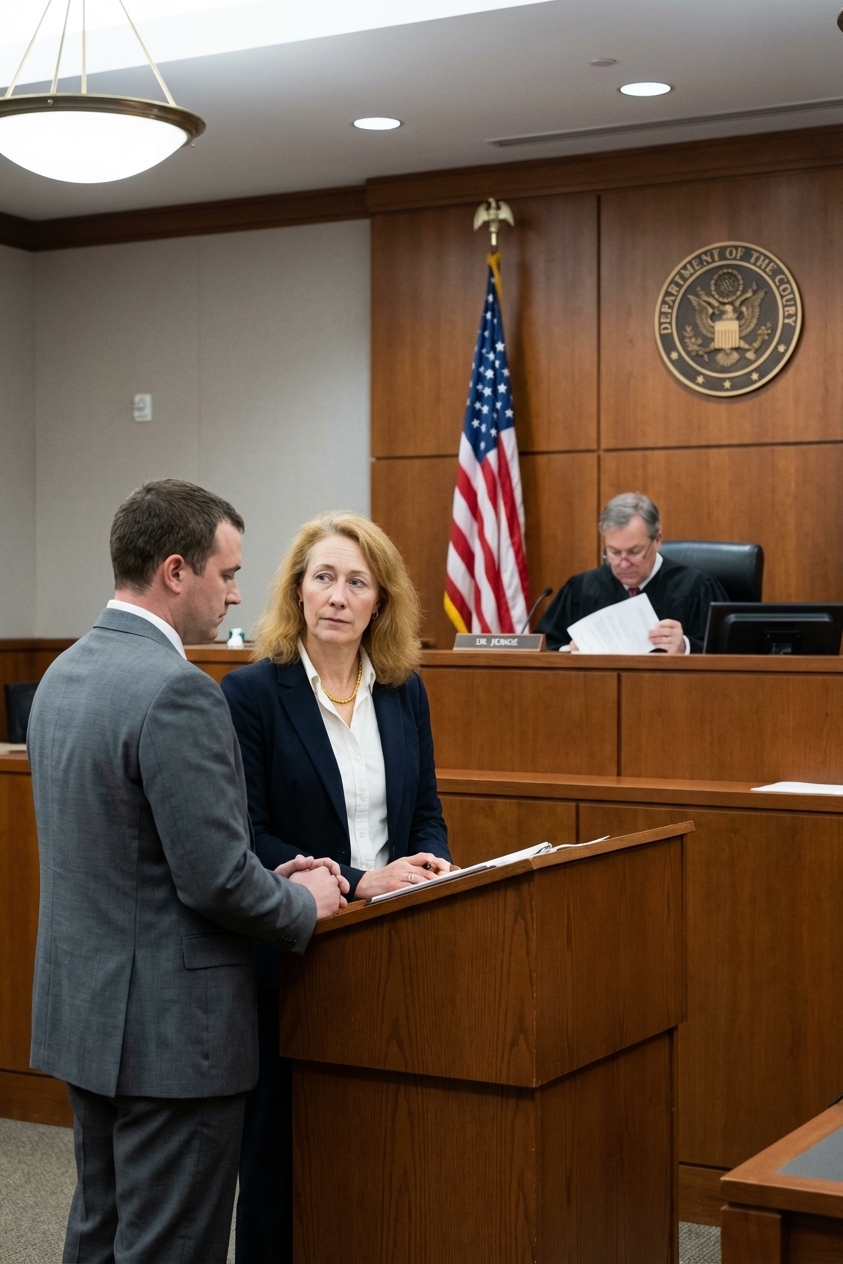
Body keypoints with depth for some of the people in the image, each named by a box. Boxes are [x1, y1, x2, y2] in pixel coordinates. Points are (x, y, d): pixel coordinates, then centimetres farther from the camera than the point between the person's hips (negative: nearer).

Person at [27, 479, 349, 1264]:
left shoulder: (63, 675, 8)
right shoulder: (176, 689, -21)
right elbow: (216, 878, -22)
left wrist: (264, 878, 12)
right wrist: (303, 904, -2)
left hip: (84, 1011, 9)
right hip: (169, 1027, -9)